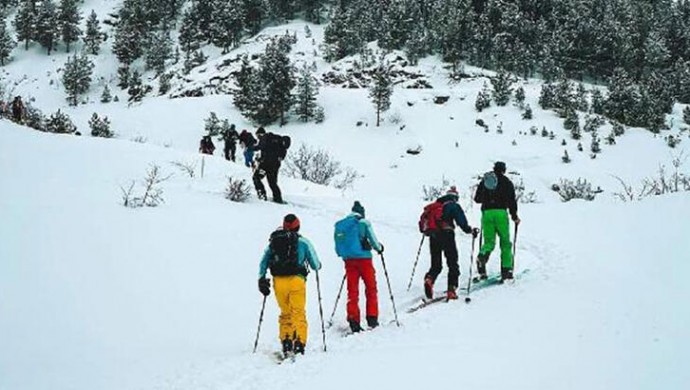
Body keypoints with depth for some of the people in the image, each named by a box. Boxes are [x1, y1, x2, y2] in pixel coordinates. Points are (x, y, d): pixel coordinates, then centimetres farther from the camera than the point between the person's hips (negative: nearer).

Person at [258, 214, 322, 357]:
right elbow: (316, 265, 6)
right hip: (296, 280, -3)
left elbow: (263, 262, 7)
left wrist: (261, 279, 8)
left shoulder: (274, 241, 13)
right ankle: (299, 343, -11)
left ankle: (286, 342, 6)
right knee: (298, 313, 0)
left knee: (285, 313, 15)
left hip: (279, 281, 3)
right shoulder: (303, 242, 5)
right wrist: (317, 266, 28)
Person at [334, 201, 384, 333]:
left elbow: (337, 248, 10)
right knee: (371, 288, 8)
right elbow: (373, 241, -3)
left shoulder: (339, 225, 8)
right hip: (364, 259, -4)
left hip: (348, 261, 4)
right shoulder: (363, 223, -5)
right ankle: (372, 319, 5)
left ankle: (353, 322, 0)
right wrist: (379, 248, 18)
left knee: (352, 291, 7)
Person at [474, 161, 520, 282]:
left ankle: (482, 256, -27)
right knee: (505, 242, 6)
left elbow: (477, 198, 19)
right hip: (500, 212, -3)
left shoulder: (484, 181, 15)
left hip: (486, 212, 3)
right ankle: (506, 269, 0)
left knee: (489, 242, 6)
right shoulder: (506, 182, 7)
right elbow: (511, 200, 1)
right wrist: (514, 216, 10)